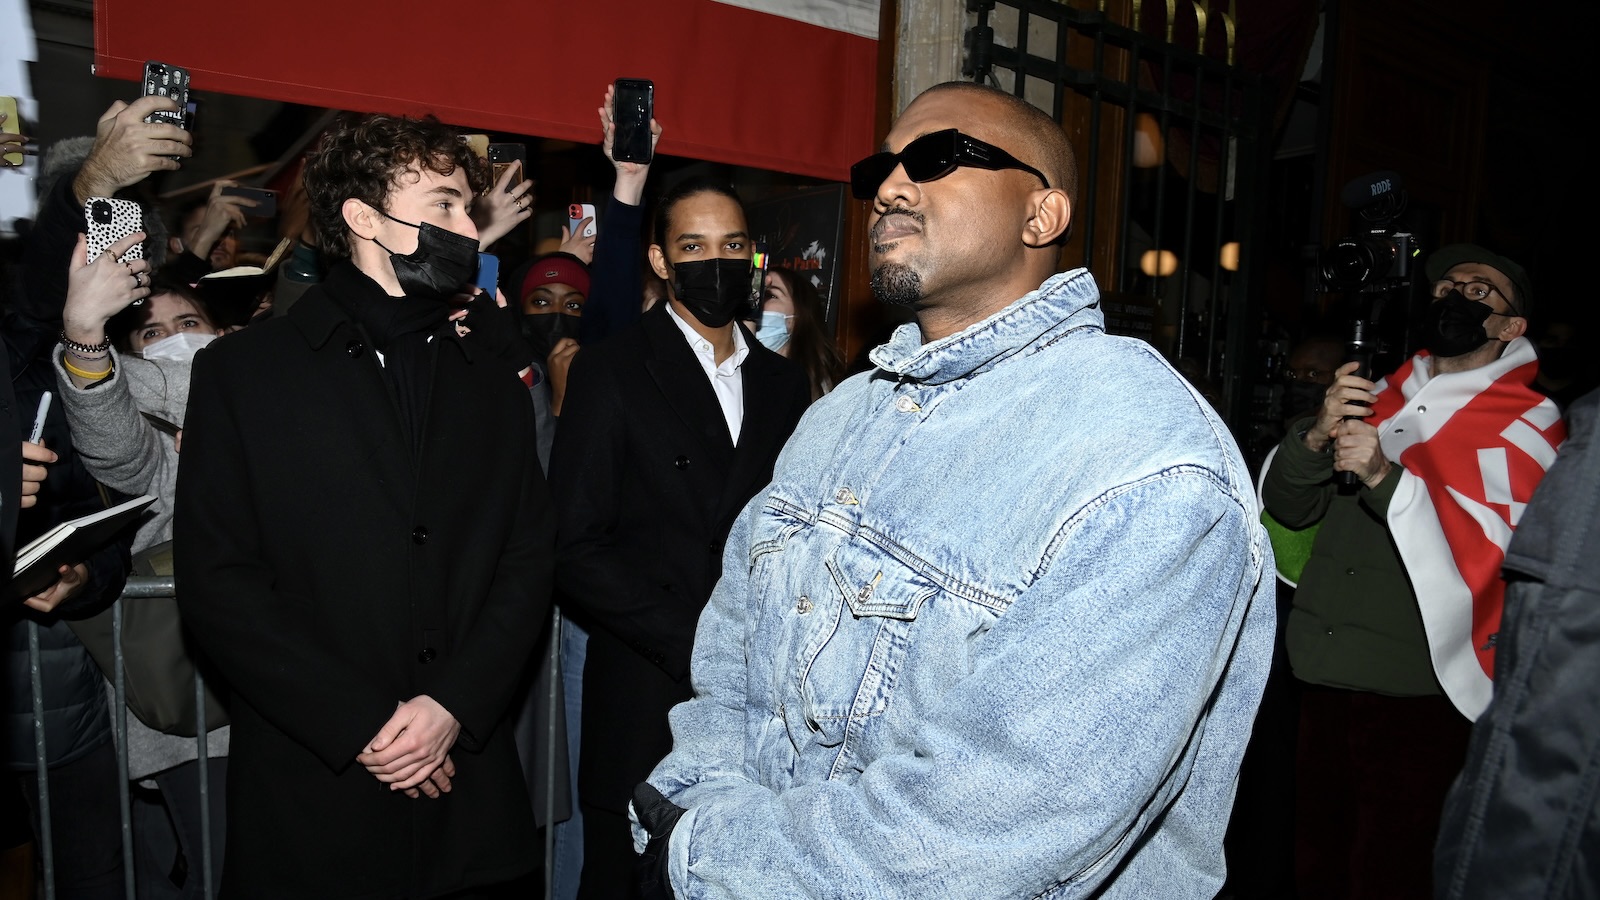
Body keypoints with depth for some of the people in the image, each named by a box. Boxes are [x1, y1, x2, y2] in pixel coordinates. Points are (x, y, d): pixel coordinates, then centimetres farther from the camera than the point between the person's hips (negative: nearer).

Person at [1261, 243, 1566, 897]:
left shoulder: (1528, 425, -4)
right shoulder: (1381, 397, 11)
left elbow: (1503, 559, -18)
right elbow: (1287, 505, 7)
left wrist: (1386, 478, -26)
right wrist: (1317, 436, -12)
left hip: (1416, 696, -4)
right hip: (1324, 674, 5)